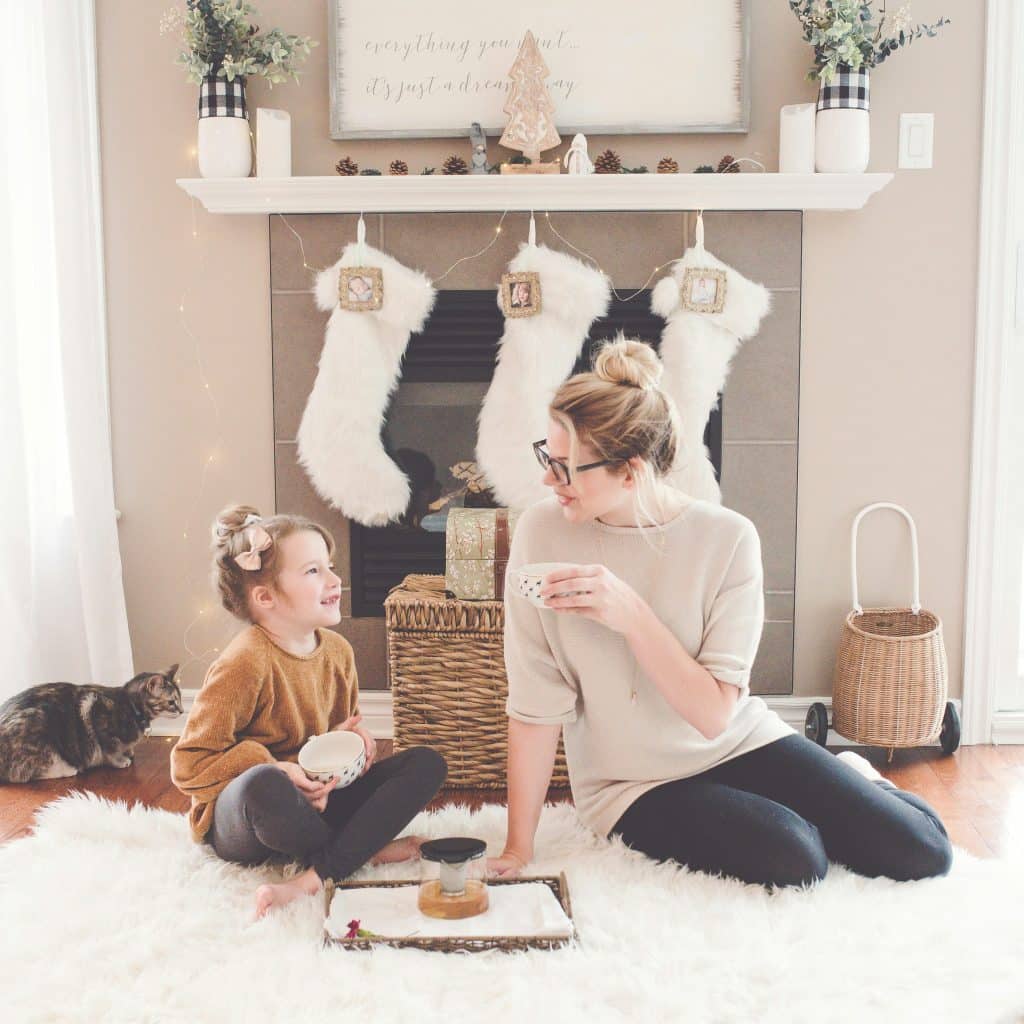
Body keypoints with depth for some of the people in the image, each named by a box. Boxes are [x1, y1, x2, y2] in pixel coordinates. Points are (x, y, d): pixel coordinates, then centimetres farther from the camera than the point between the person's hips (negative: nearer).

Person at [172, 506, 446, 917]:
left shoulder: (337, 650, 2)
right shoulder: (245, 663, -21)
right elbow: (188, 765, -20)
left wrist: (354, 737, -5)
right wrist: (280, 771, -26)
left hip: (317, 800, 7)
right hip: (235, 821, -7)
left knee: (427, 763, -7)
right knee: (265, 786, -43)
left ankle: (315, 876, -24)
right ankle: (366, 848, -11)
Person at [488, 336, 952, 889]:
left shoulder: (728, 539, -15)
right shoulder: (543, 532, -15)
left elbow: (714, 713, -18)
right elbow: (535, 707, -13)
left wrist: (633, 615, -30)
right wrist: (518, 848, -13)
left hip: (739, 742, 1)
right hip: (632, 784, -1)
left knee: (922, 854, -10)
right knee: (791, 860, -26)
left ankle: (848, 780, 24)